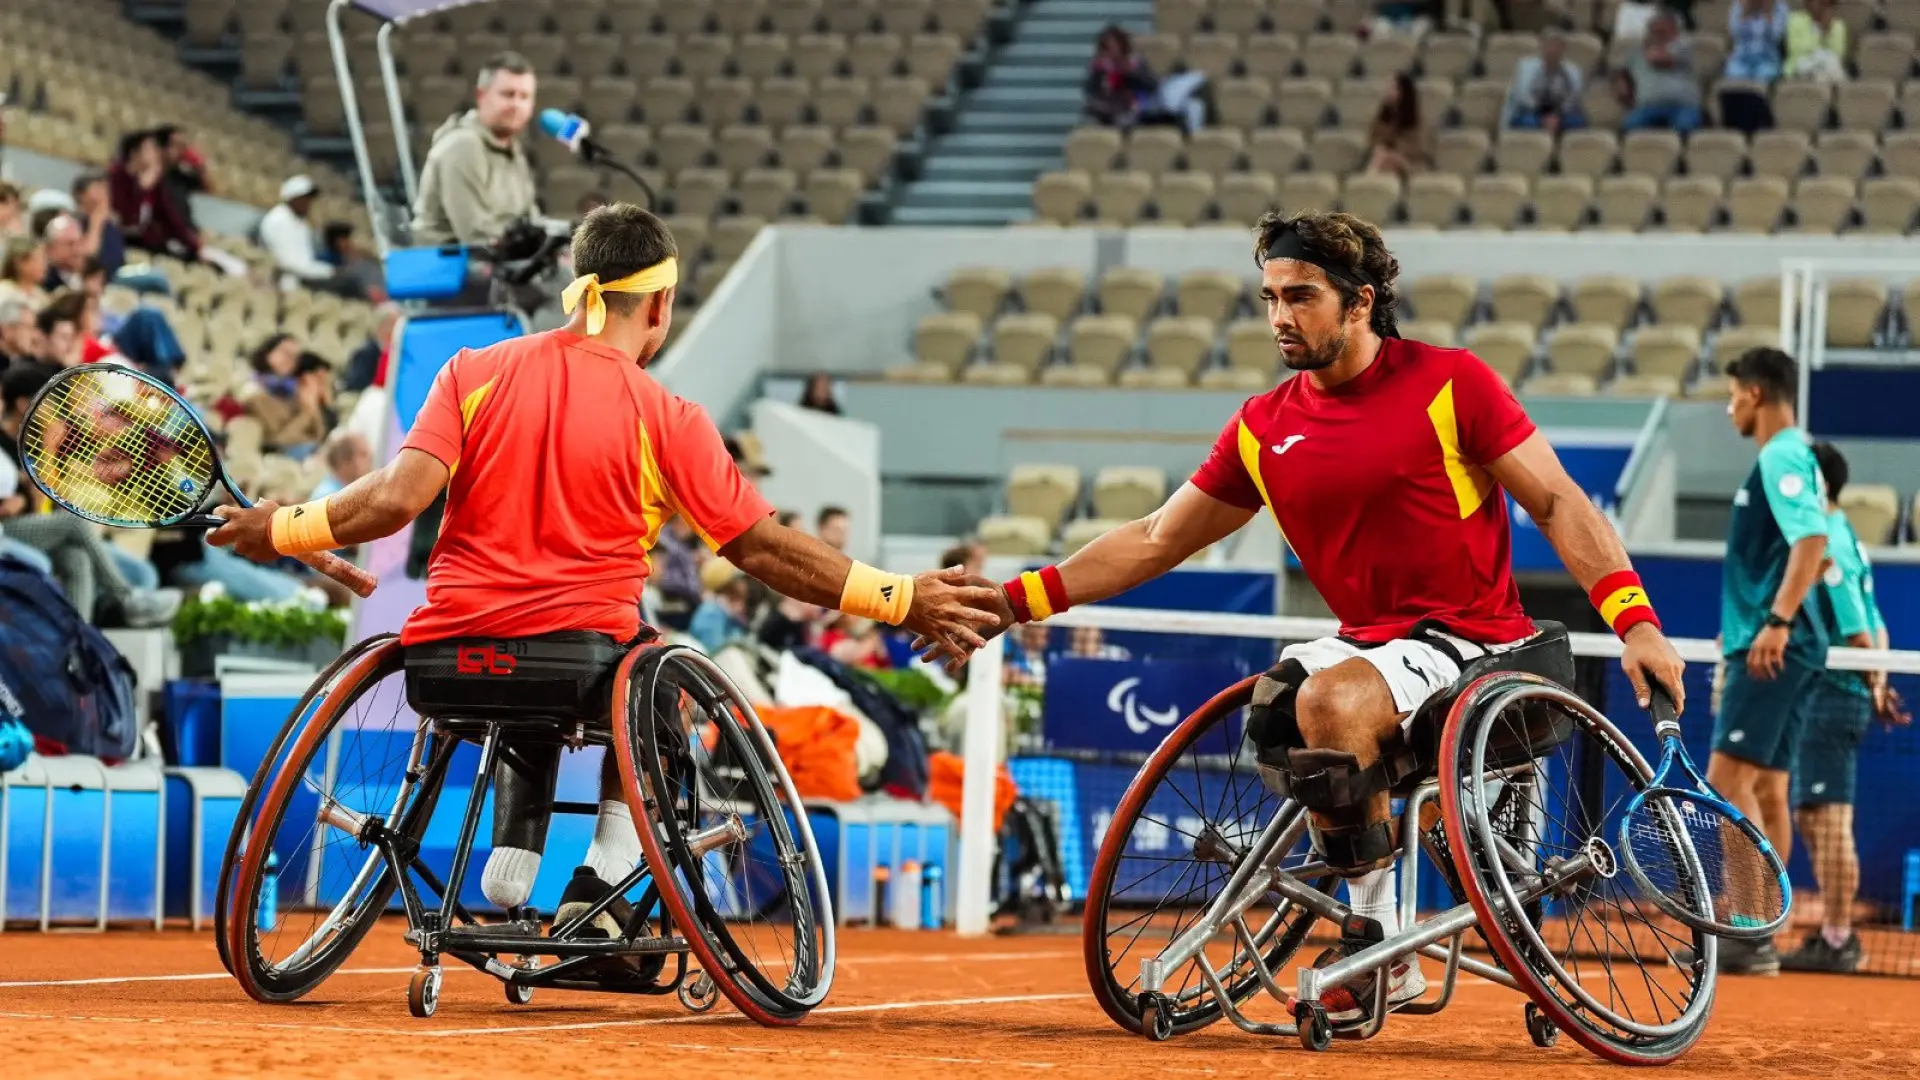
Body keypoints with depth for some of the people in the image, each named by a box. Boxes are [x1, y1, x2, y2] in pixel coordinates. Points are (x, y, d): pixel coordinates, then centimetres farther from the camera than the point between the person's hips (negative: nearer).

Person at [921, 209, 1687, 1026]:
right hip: (1368, 643, 6)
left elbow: (1559, 503, -6)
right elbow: (1154, 542, 11)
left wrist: (1634, 620, -18)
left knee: (1331, 700, -30)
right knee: (1270, 705, -19)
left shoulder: (1449, 382, -8)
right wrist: (1012, 603, 3)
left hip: (1473, 640, -6)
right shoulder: (1264, 429, 6)